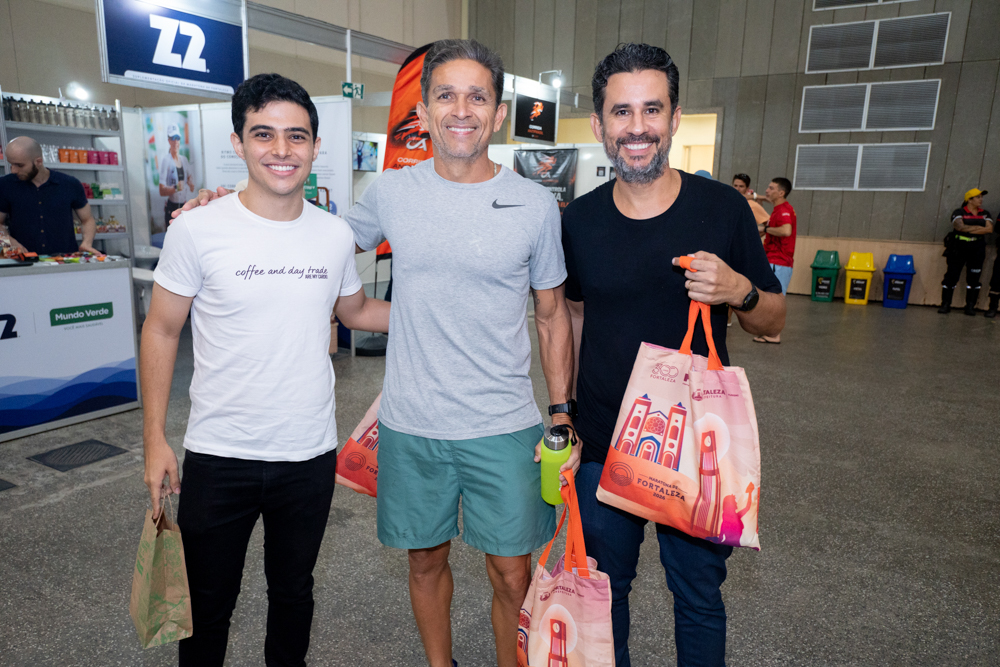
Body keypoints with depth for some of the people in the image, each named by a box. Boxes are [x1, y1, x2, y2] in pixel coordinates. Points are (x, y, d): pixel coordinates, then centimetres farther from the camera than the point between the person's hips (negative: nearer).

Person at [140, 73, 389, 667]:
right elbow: (162, 331, -2)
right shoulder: (198, 229, -10)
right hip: (219, 458, -2)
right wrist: (155, 438, -3)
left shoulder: (336, 235, -2)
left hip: (311, 455, 3)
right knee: (208, 605, 17)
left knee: (294, 592, 23)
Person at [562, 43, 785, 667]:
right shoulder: (579, 219, -3)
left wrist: (739, 292, -22)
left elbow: (774, 320, 0)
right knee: (604, 585, 20)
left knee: (699, 596, 16)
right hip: (602, 444, 2)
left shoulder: (723, 208, -8)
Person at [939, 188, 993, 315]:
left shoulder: (985, 214, 12)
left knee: (974, 278, 2)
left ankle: (970, 307, 8)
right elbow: (960, 226, -16)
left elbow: (989, 228, -3)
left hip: (977, 248, 3)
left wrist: (968, 229, -11)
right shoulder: (959, 212, 1)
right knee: (952, 275, -5)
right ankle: (945, 305, 0)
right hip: (958, 247, -3)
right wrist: (979, 228, -9)